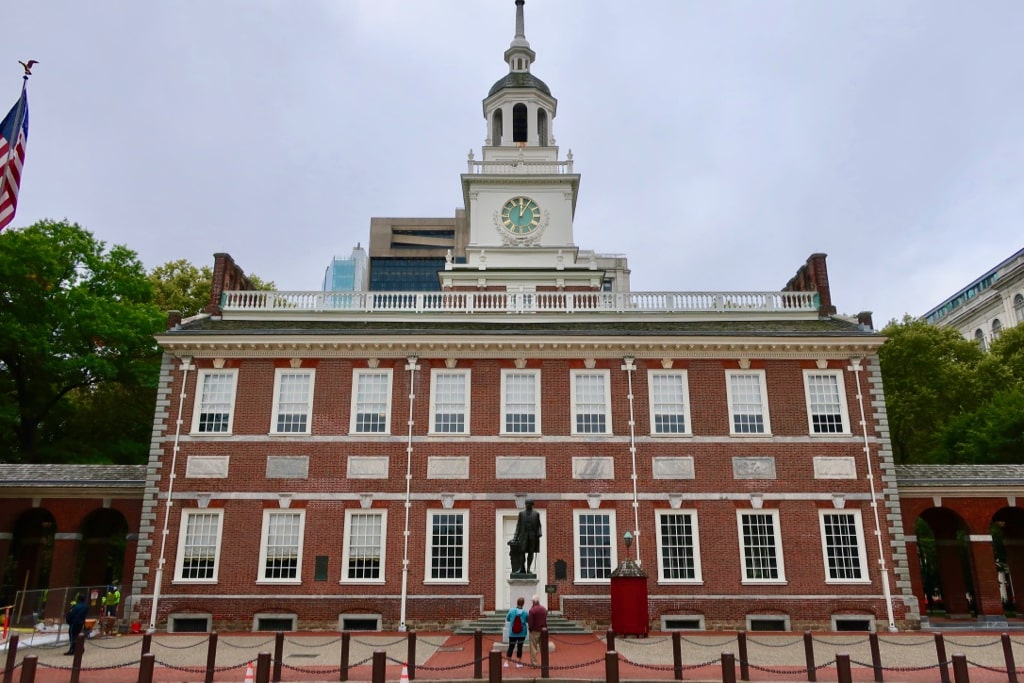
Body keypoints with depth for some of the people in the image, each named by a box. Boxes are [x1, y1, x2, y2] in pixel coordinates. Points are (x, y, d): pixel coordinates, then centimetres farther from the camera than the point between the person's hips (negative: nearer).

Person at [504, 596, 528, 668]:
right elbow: (528, 620, 6)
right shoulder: (525, 612, -10)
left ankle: (506, 662, 12)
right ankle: (519, 663, 13)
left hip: (512, 633, 1)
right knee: (520, 647, 9)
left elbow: (507, 619, 4)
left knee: (511, 647, 12)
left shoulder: (511, 610, -11)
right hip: (522, 633, 0)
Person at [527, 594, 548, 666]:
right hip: (543, 630, 6)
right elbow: (545, 620, 10)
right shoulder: (544, 609, 3)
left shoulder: (532, 610, -18)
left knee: (533, 647, 4)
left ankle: (534, 662, 5)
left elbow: (530, 622, -15)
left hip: (535, 631, -6)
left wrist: (530, 629, -2)